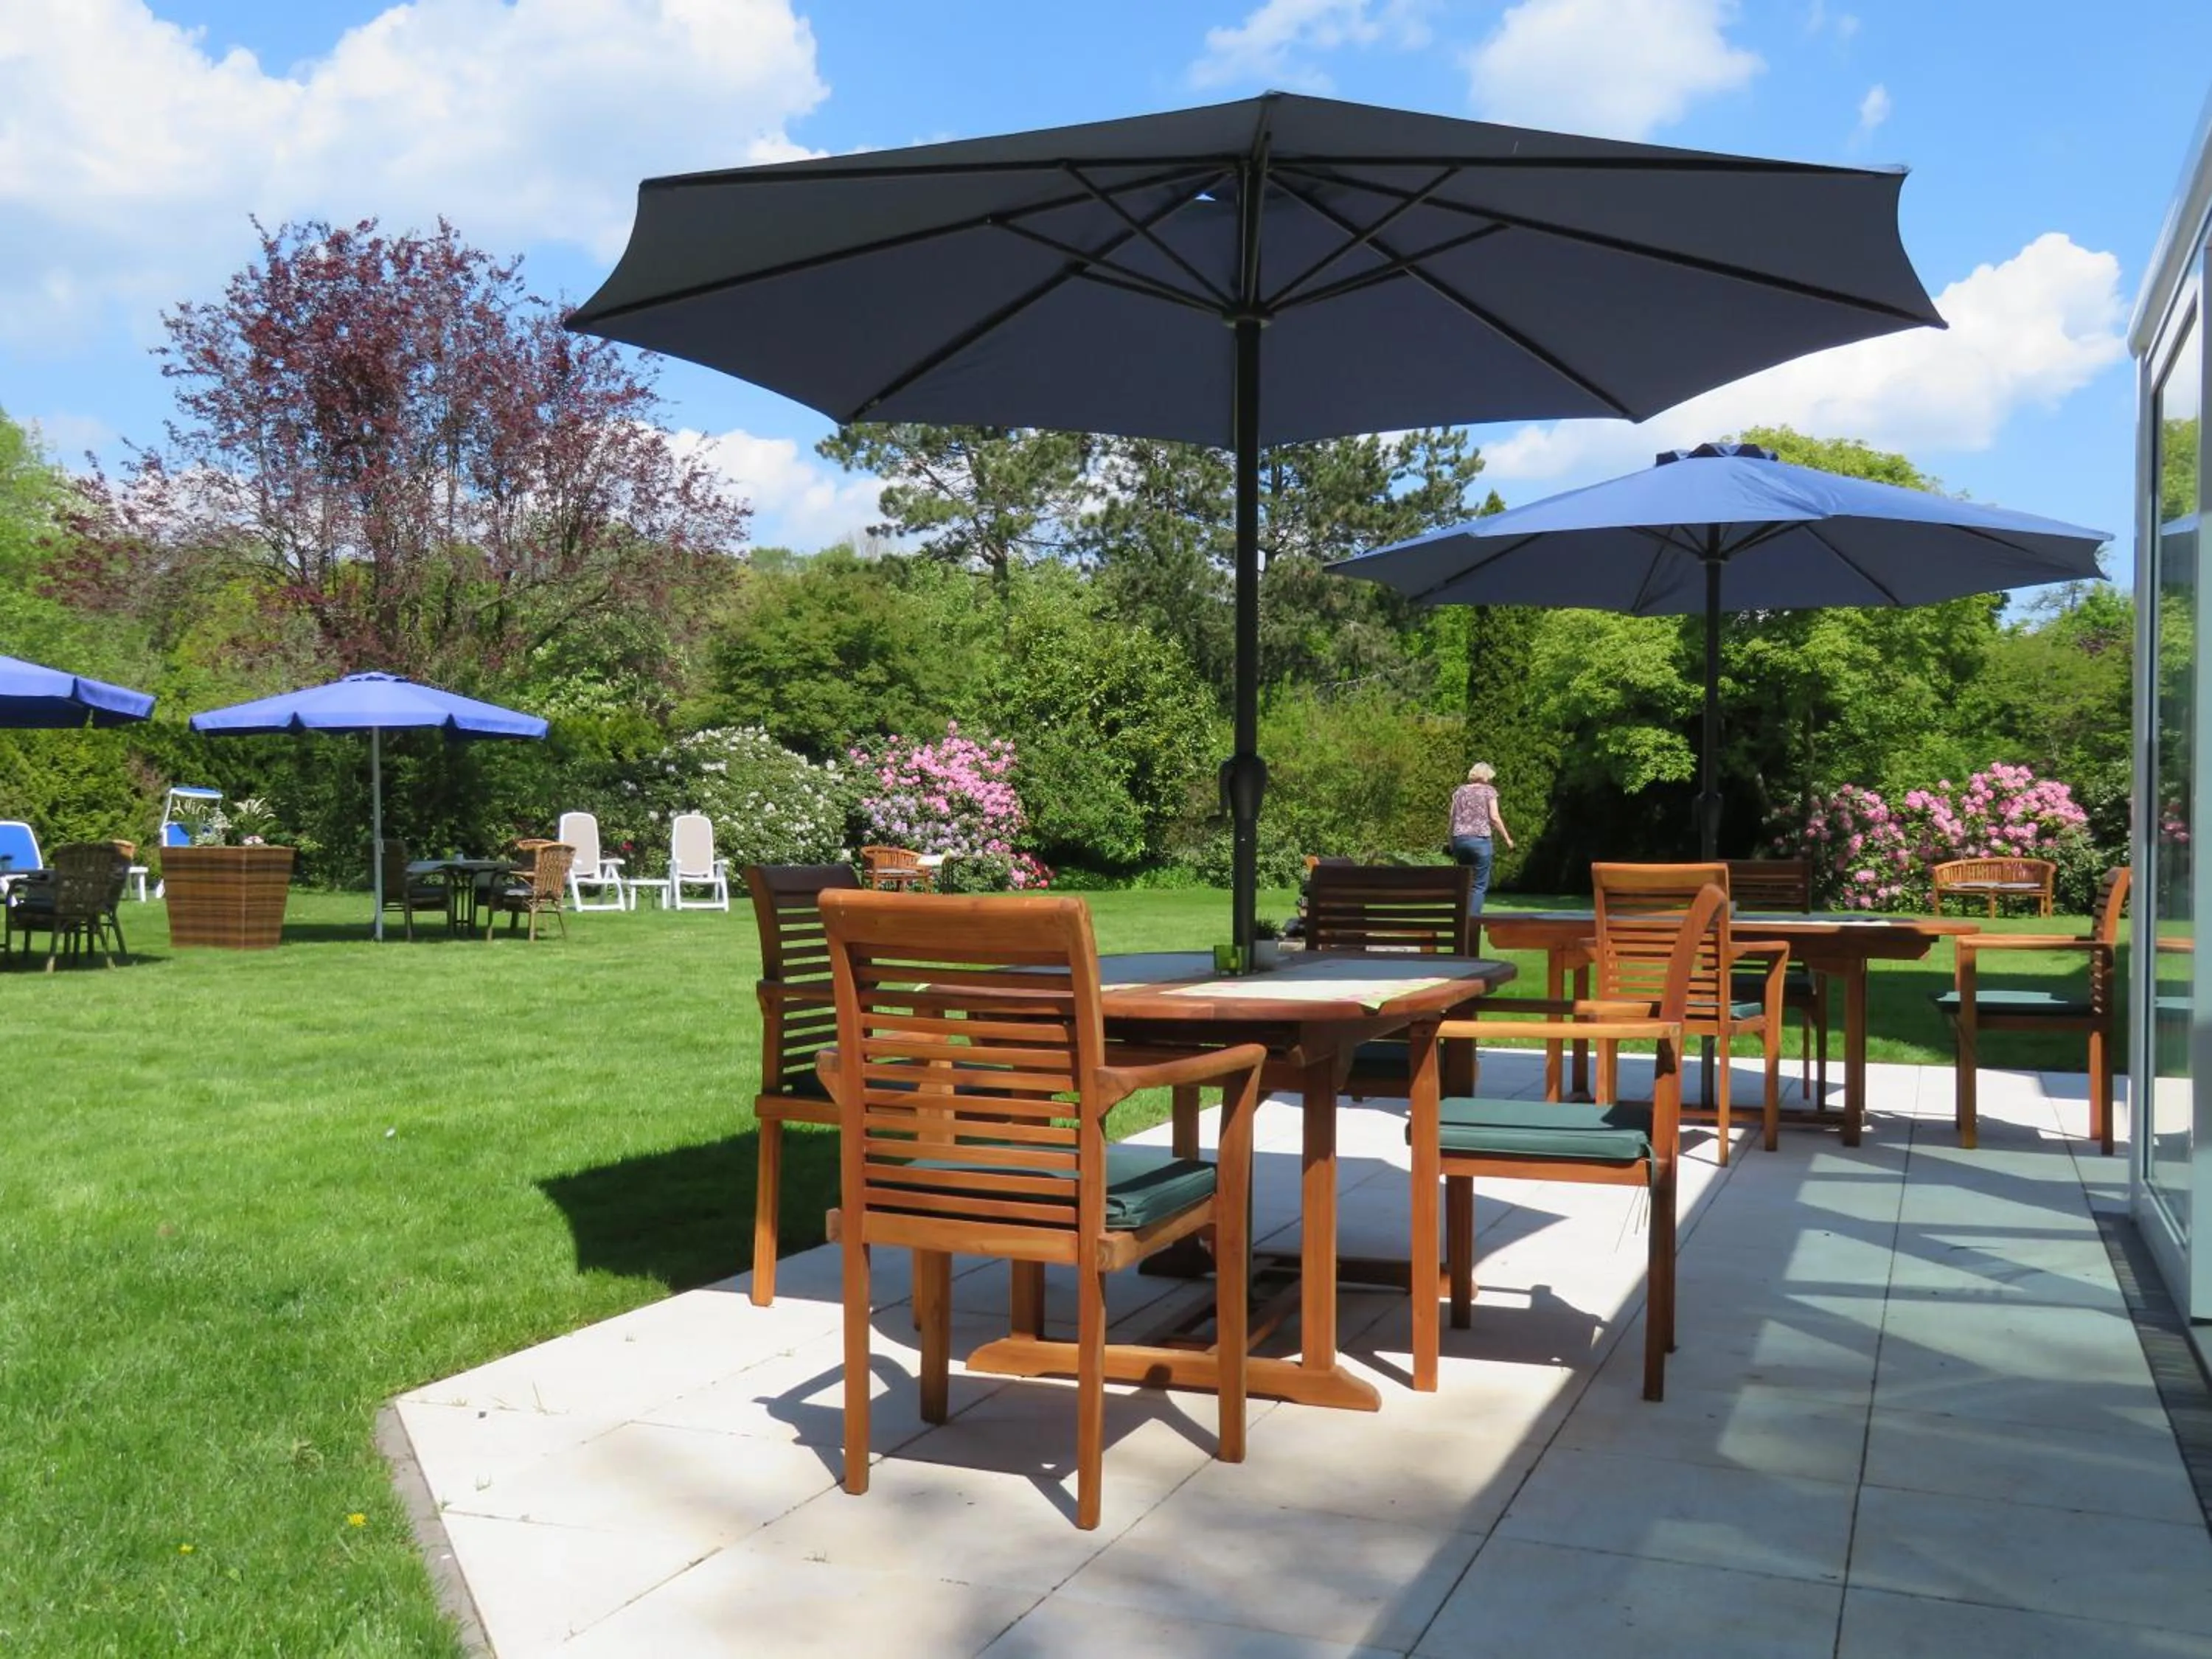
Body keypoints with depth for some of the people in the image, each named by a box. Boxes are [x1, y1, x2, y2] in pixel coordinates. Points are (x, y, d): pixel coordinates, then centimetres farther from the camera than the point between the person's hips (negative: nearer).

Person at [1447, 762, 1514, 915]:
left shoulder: (1460, 791, 14)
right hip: (1480, 839, -4)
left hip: (1459, 839, 5)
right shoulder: (1489, 791, 2)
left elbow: (1452, 818, 11)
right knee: (1480, 884, 0)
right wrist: (1507, 838, 5)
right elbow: (1494, 818, -5)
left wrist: (1452, 844, 16)